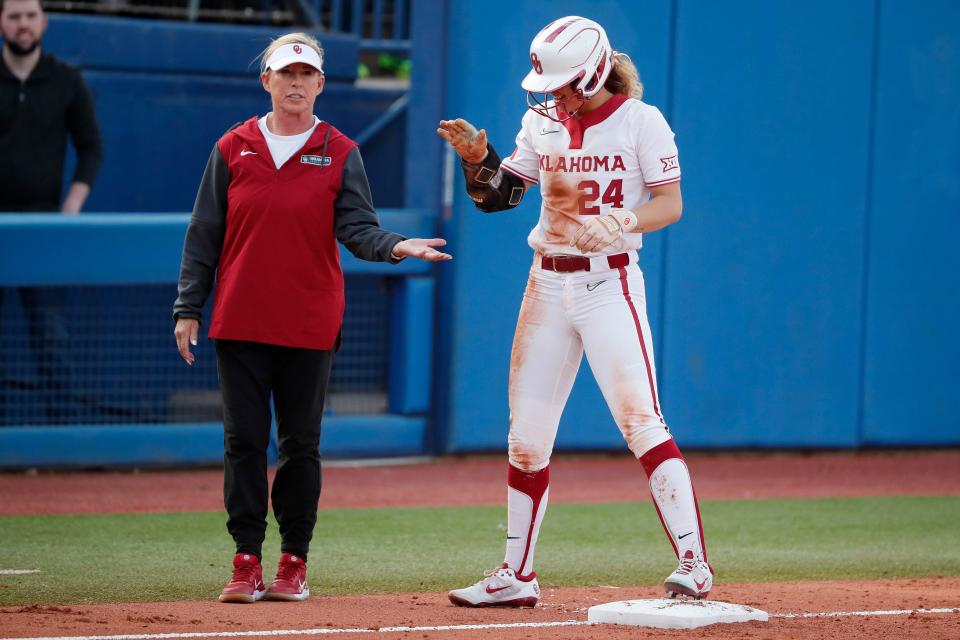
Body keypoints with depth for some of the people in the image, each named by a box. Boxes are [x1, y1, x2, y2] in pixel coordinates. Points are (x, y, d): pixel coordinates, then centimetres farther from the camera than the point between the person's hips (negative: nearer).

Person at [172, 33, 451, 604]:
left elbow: (356, 226, -4)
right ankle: (247, 563, 3)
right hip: (240, 322, 1)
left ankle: (294, 564, 10)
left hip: (311, 326, -1)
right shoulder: (233, 149, 6)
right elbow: (204, 235, 7)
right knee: (244, 442, 0)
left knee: (301, 445, 4)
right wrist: (188, 308, 2)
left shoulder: (340, 153, 4)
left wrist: (396, 246, -25)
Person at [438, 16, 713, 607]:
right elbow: (499, 196, 10)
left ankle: (694, 564, -17)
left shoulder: (640, 120, -6)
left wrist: (621, 222, -28)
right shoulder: (543, 120, 9)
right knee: (527, 437, 8)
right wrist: (477, 157, -8)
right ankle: (517, 576, 19)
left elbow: (670, 204, -10)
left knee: (640, 420, -17)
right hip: (548, 285, 6)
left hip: (611, 284, -6)